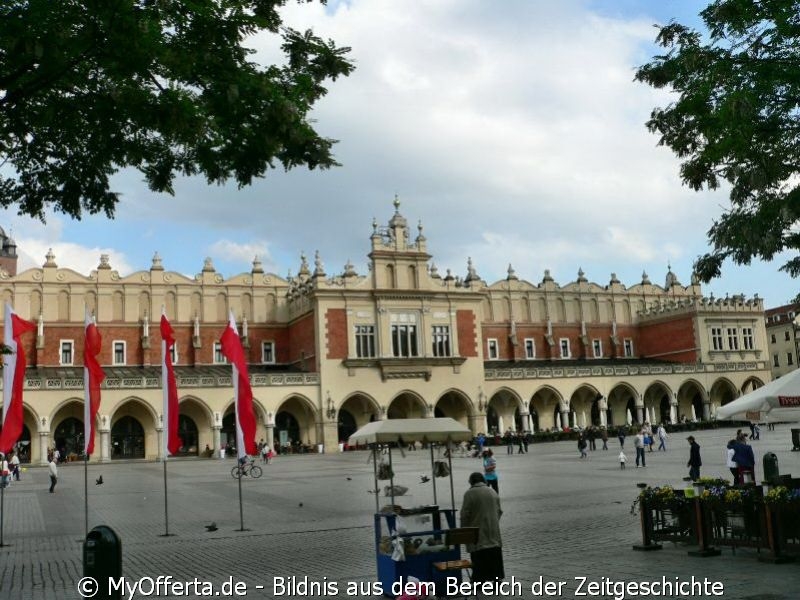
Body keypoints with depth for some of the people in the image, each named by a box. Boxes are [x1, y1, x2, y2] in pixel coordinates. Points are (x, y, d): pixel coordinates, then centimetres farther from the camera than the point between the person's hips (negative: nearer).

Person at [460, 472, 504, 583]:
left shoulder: (470, 493, -11)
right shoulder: (493, 492, 6)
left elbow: (465, 514, -11)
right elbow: (499, 511, 11)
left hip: (477, 532, -5)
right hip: (493, 532, 5)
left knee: (479, 558, -1)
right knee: (495, 556, 13)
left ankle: (479, 579, 0)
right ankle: (497, 577, 17)